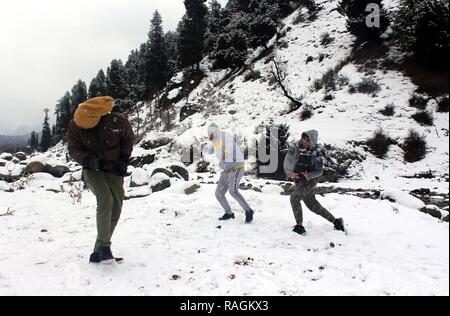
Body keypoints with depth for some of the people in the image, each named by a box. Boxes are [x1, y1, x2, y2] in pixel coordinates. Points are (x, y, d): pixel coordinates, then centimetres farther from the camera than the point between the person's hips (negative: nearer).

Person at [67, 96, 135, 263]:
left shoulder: (118, 121, -20)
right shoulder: (75, 126, -16)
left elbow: (128, 140, 0)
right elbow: (73, 150, -5)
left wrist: (124, 160, -8)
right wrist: (88, 160, -25)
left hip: (114, 170, 2)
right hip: (92, 170, -1)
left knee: (116, 208, -3)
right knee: (106, 200, -26)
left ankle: (98, 252, 10)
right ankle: (104, 246, -17)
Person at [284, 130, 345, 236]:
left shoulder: (316, 151, -14)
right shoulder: (296, 146, -3)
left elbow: (319, 171, -8)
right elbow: (288, 159, -11)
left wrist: (309, 175, -28)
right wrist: (289, 172, -30)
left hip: (310, 179, -6)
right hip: (299, 179, 6)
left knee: (294, 198, -24)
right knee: (313, 205, 15)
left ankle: (299, 226, -14)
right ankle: (335, 221, 30)